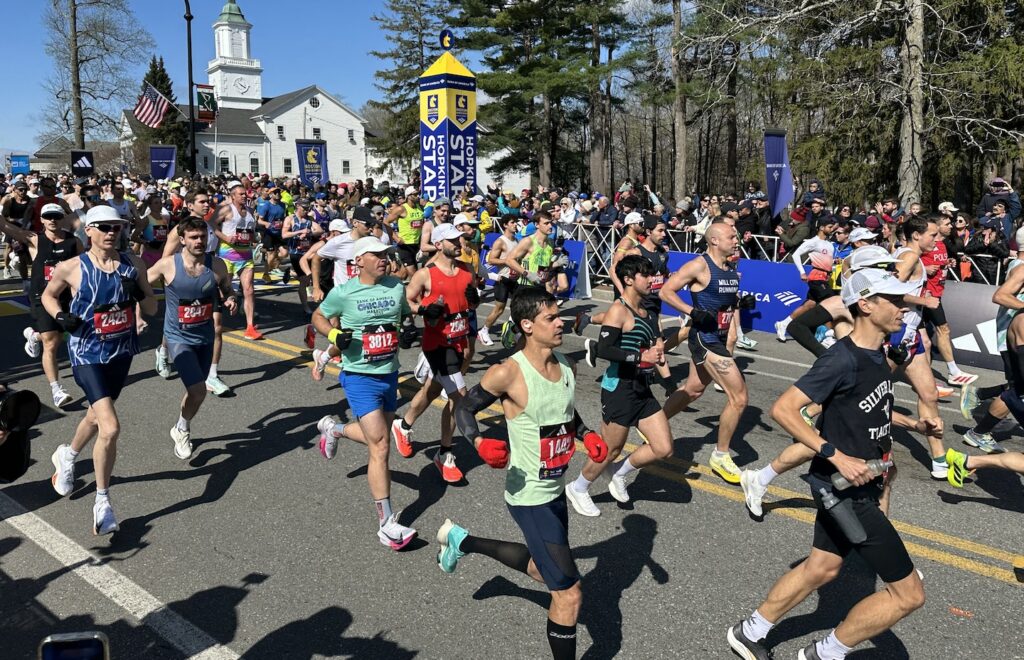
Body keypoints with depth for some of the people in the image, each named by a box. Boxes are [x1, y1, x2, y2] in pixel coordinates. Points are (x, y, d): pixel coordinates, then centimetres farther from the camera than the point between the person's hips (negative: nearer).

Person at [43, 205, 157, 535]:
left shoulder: (133, 264, -4)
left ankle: (67, 455, 59)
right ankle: (102, 502, 1)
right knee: (110, 427, -18)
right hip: (88, 354, -5)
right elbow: (48, 295, 8)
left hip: (122, 351, 5)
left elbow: (152, 310, 1)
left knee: (97, 414, 26)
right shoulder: (71, 268, -11)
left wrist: (138, 293, -19)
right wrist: (60, 315, -11)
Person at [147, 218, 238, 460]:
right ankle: (183, 429, 13)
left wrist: (231, 300, -15)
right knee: (198, 391, -18)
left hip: (205, 337, 4)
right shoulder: (168, 265, -14)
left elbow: (227, 291, 7)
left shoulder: (217, 266, -8)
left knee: (195, 391, 18)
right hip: (179, 338, -4)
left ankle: (181, 430, 46)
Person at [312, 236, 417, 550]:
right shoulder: (343, 293, -9)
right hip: (360, 377, -6)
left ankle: (333, 428, 52)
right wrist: (334, 333, -13)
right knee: (380, 446, -11)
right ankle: (387, 524, -3)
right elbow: (318, 316, 6)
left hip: (390, 374, 6)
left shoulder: (396, 286, 2)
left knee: (377, 436, 21)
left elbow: (406, 316, 19)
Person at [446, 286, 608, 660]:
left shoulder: (566, 367, -1)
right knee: (569, 593, -5)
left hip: (556, 489, 8)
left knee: (545, 569, 29)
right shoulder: (509, 373, -22)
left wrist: (587, 435, -2)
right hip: (529, 497, -8)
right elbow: (464, 409, -11)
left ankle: (462, 541, 44)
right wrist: (479, 443, -29)